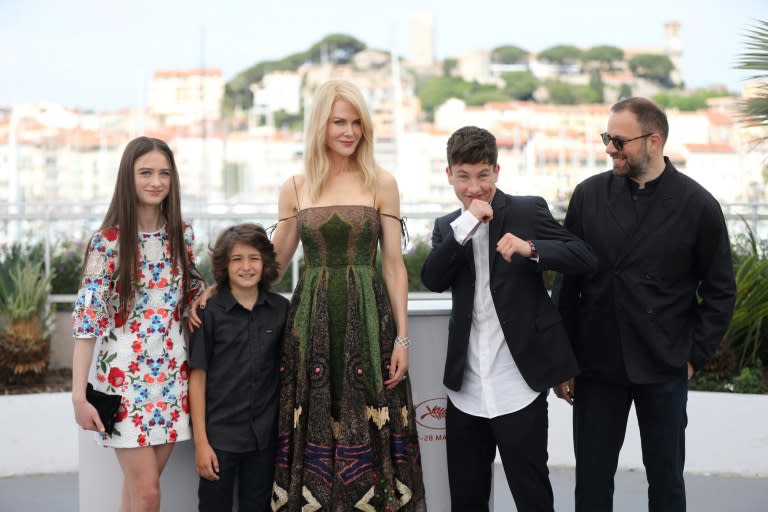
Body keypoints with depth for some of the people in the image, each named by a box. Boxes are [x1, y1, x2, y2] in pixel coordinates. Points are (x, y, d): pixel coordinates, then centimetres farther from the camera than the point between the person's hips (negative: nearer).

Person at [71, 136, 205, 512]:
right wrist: (78, 395, -17)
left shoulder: (182, 235, 4)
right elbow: (87, 316, -12)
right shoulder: (107, 241, -10)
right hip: (125, 375, -4)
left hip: (171, 373, 4)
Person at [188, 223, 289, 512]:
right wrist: (200, 441, -8)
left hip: (265, 435, 3)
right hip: (219, 436, -2)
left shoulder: (281, 310, 2)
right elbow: (197, 378, -5)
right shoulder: (209, 313, -6)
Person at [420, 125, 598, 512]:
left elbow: (585, 259, -9)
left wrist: (530, 248, -26)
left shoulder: (528, 210, -1)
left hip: (518, 387, -4)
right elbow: (432, 281, -6)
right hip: (466, 389, 4)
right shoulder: (447, 227, 11)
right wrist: (466, 225, -15)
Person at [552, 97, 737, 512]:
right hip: (597, 366, 1)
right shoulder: (588, 195, 0)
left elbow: (720, 290, 2)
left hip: (663, 371, -1)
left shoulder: (697, 205, -5)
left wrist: (694, 356, -2)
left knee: (666, 478, 12)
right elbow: (567, 283, 3)